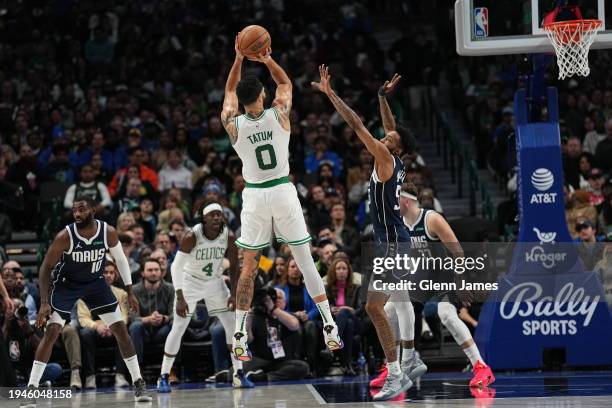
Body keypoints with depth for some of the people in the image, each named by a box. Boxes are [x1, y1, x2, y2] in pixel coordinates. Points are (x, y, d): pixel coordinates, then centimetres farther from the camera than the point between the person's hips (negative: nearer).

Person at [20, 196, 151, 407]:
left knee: (121, 329, -1)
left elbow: (121, 260, 0)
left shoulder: (108, 232, -18)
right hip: (66, 285, -3)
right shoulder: (65, 236, -26)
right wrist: (44, 303, -25)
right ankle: (31, 388, -14)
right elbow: (46, 268, -18)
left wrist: (129, 292, 3)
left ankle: (139, 384, 9)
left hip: (95, 283, 3)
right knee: (51, 332, -16)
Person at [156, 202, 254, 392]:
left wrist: (234, 295, -9)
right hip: (190, 282, -4)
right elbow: (176, 267, -23)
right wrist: (180, 298, -28)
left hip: (215, 282, 4)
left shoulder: (229, 237, -15)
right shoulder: (192, 237, -26)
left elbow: (234, 267, -2)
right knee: (178, 329, -8)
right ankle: (163, 376, 2)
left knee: (232, 324, -3)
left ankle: (238, 374, 7)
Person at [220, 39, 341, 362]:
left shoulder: (233, 125, -7)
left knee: (248, 268, 7)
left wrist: (239, 58, 9)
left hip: (254, 196, 0)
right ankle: (330, 328, 4)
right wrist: (267, 59, 5)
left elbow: (230, 91, 13)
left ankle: (239, 335, 2)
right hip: (283, 192, 0)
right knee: (306, 262, 5)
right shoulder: (279, 114, -8)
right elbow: (285, 83, 13)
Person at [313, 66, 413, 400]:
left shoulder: (387, 160, -12)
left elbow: (356, 124, -16)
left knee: (374, 306, -16)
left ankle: (396, 376, -19)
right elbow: (391, 129, 29)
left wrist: (330, 94, -15)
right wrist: (383, 98, 34)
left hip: (392, 244, -10)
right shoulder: (396, 165, 10)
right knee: (399, 300, 22)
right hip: (392, 241, 10)